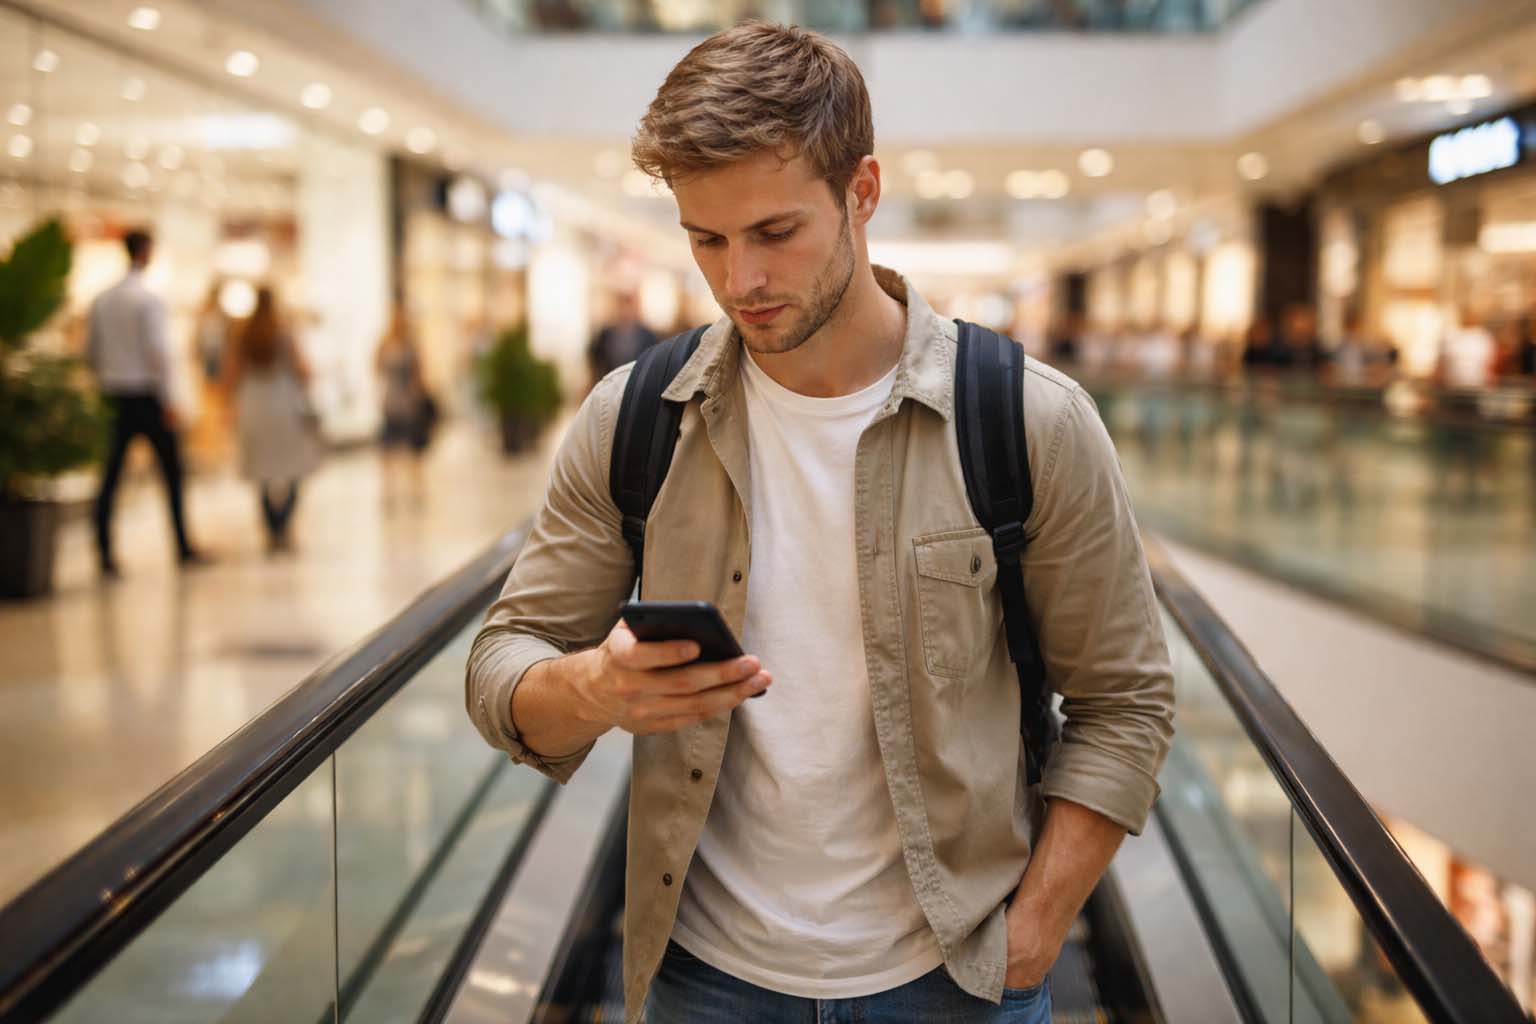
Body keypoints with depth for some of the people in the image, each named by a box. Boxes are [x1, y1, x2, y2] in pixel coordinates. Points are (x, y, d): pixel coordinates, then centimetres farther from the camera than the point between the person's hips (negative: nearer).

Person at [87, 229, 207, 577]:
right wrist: (168, 400, -12)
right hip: (146, 394, -5)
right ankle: (184, 548, 13)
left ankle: (105, 555, 2)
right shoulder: (148, 299, -11)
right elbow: (158, 351, -16)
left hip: (115, 396, 5)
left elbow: (90, 352, 10)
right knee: (171, 471, 7)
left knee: (110, 476, 5)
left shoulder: (101, 300, 7)